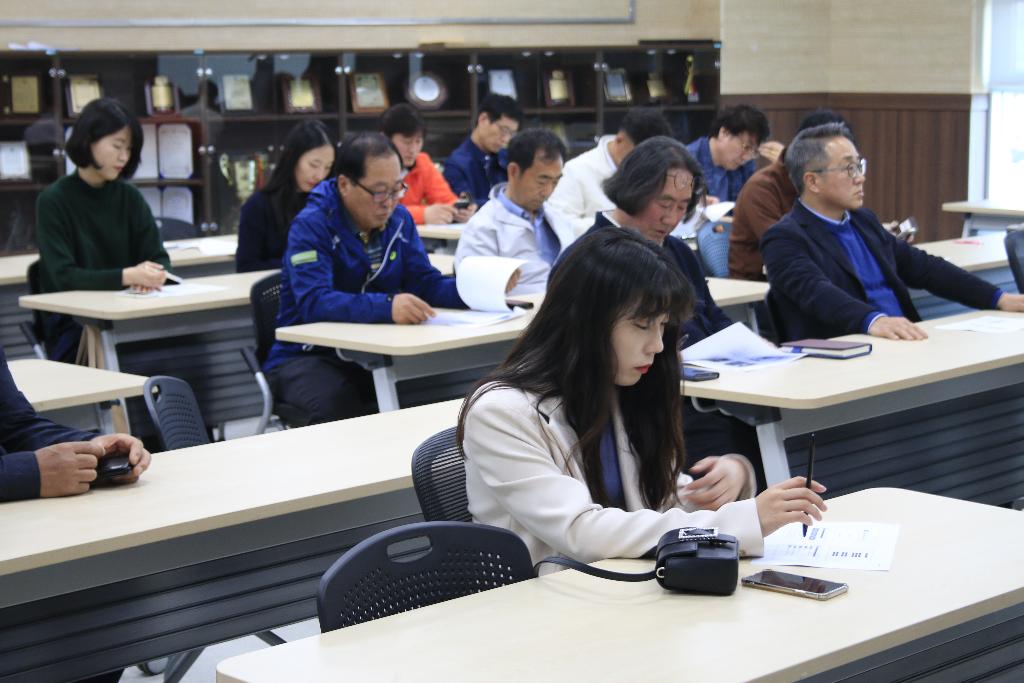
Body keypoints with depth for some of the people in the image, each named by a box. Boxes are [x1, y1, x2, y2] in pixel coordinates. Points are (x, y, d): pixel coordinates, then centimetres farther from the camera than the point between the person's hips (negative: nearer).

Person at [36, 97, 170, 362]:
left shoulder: (130, 197, 8)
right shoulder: (53, 201, -7)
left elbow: (159, 258, 4)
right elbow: (63, 276, -15)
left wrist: (154, 274, -21)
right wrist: (127, 276, -29)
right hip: (71, 325, -5)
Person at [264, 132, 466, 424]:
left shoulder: (398, 219, 7)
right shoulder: (311, 226, -14)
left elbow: (426, 284, 4)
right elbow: (314, 302, -27)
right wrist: (385, 307, -43)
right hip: (307, 356, -5)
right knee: (338, 402, -38)